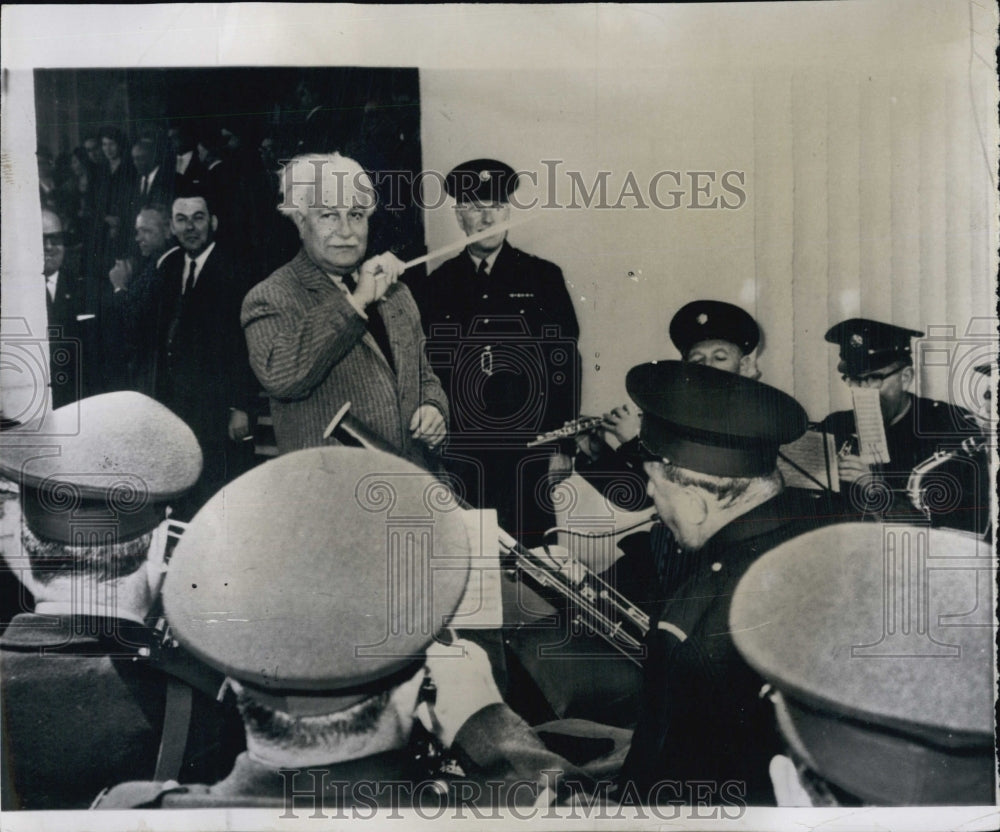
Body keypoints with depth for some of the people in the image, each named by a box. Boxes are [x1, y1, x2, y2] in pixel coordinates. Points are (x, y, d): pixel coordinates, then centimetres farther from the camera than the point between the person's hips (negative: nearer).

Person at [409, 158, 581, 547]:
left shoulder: (544, 278, 2)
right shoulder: (434, 286, 6)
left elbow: (566, 365, 1)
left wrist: (562, 448, -3)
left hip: (529, 454, -1)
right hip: (460, 453, 1)